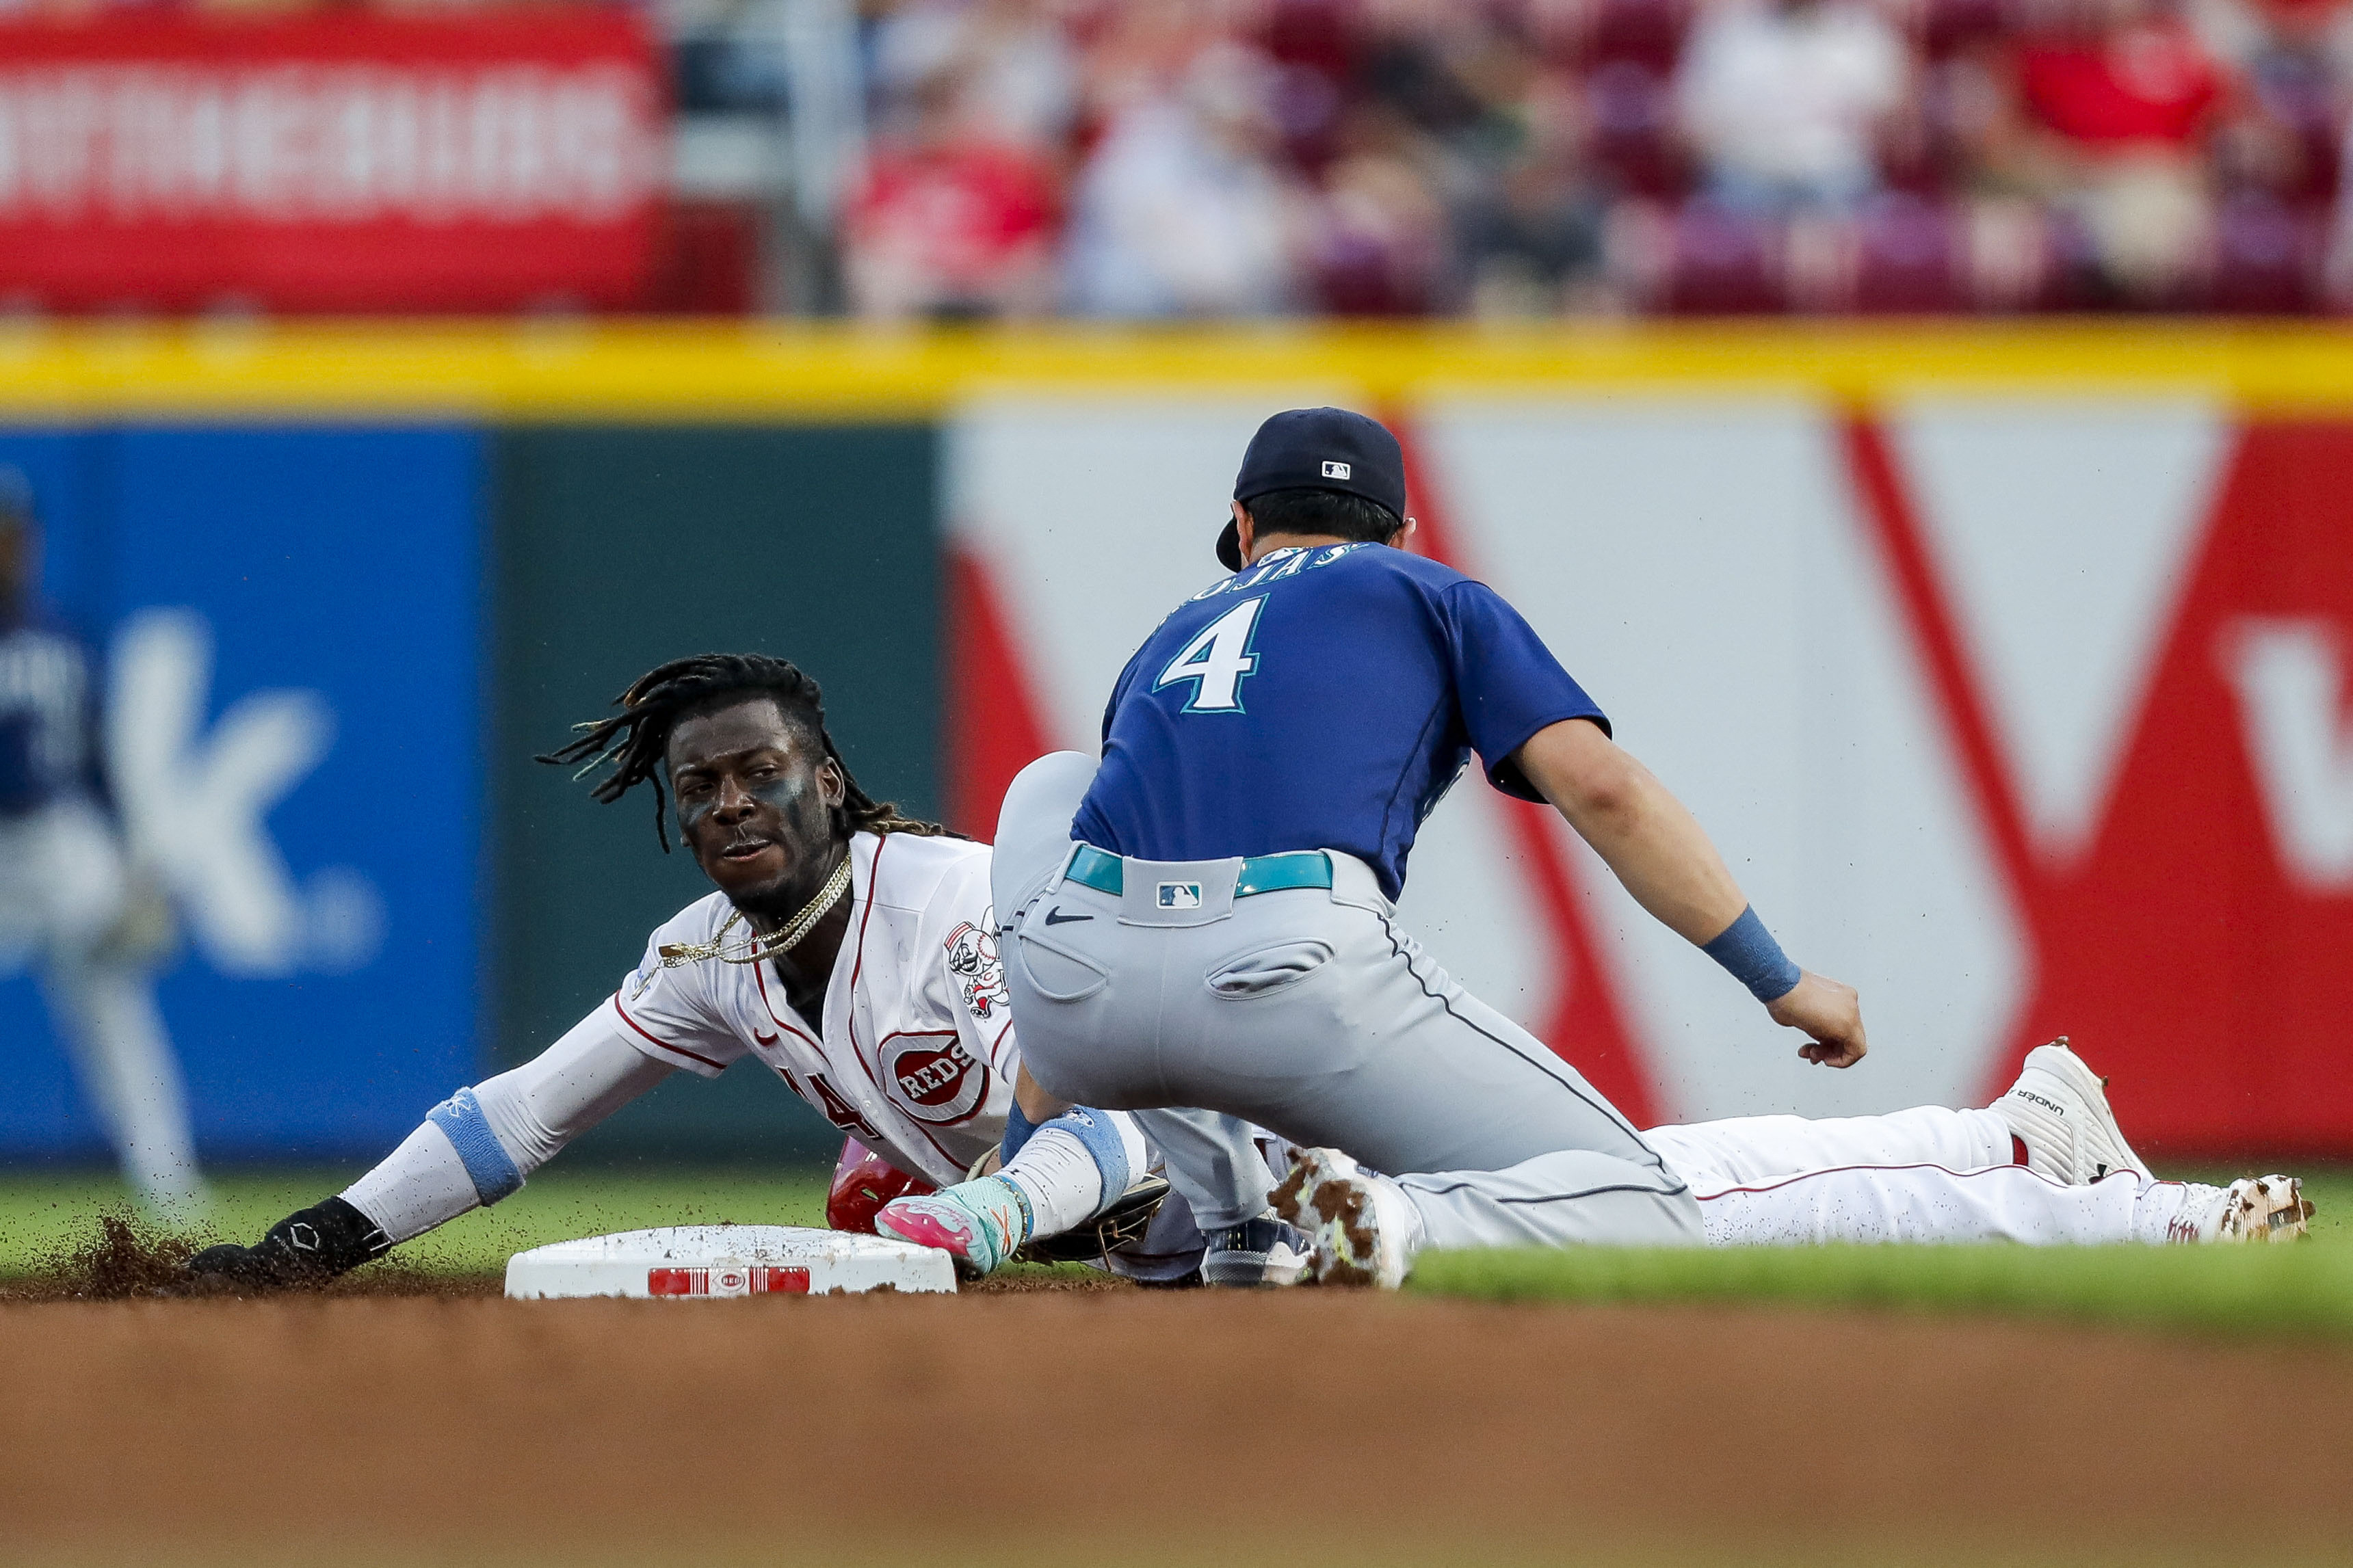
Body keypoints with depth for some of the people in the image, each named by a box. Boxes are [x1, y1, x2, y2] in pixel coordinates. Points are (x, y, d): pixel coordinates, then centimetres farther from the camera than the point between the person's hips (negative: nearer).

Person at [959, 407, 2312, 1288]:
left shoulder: (1174, 638, 35)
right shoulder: (1429, 595, 23)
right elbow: (1596, 782, 6)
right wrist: (1782, 981, 8)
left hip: (1070, 997, 4)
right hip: (1300, 978, -4)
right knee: (1646, 1192, 5)